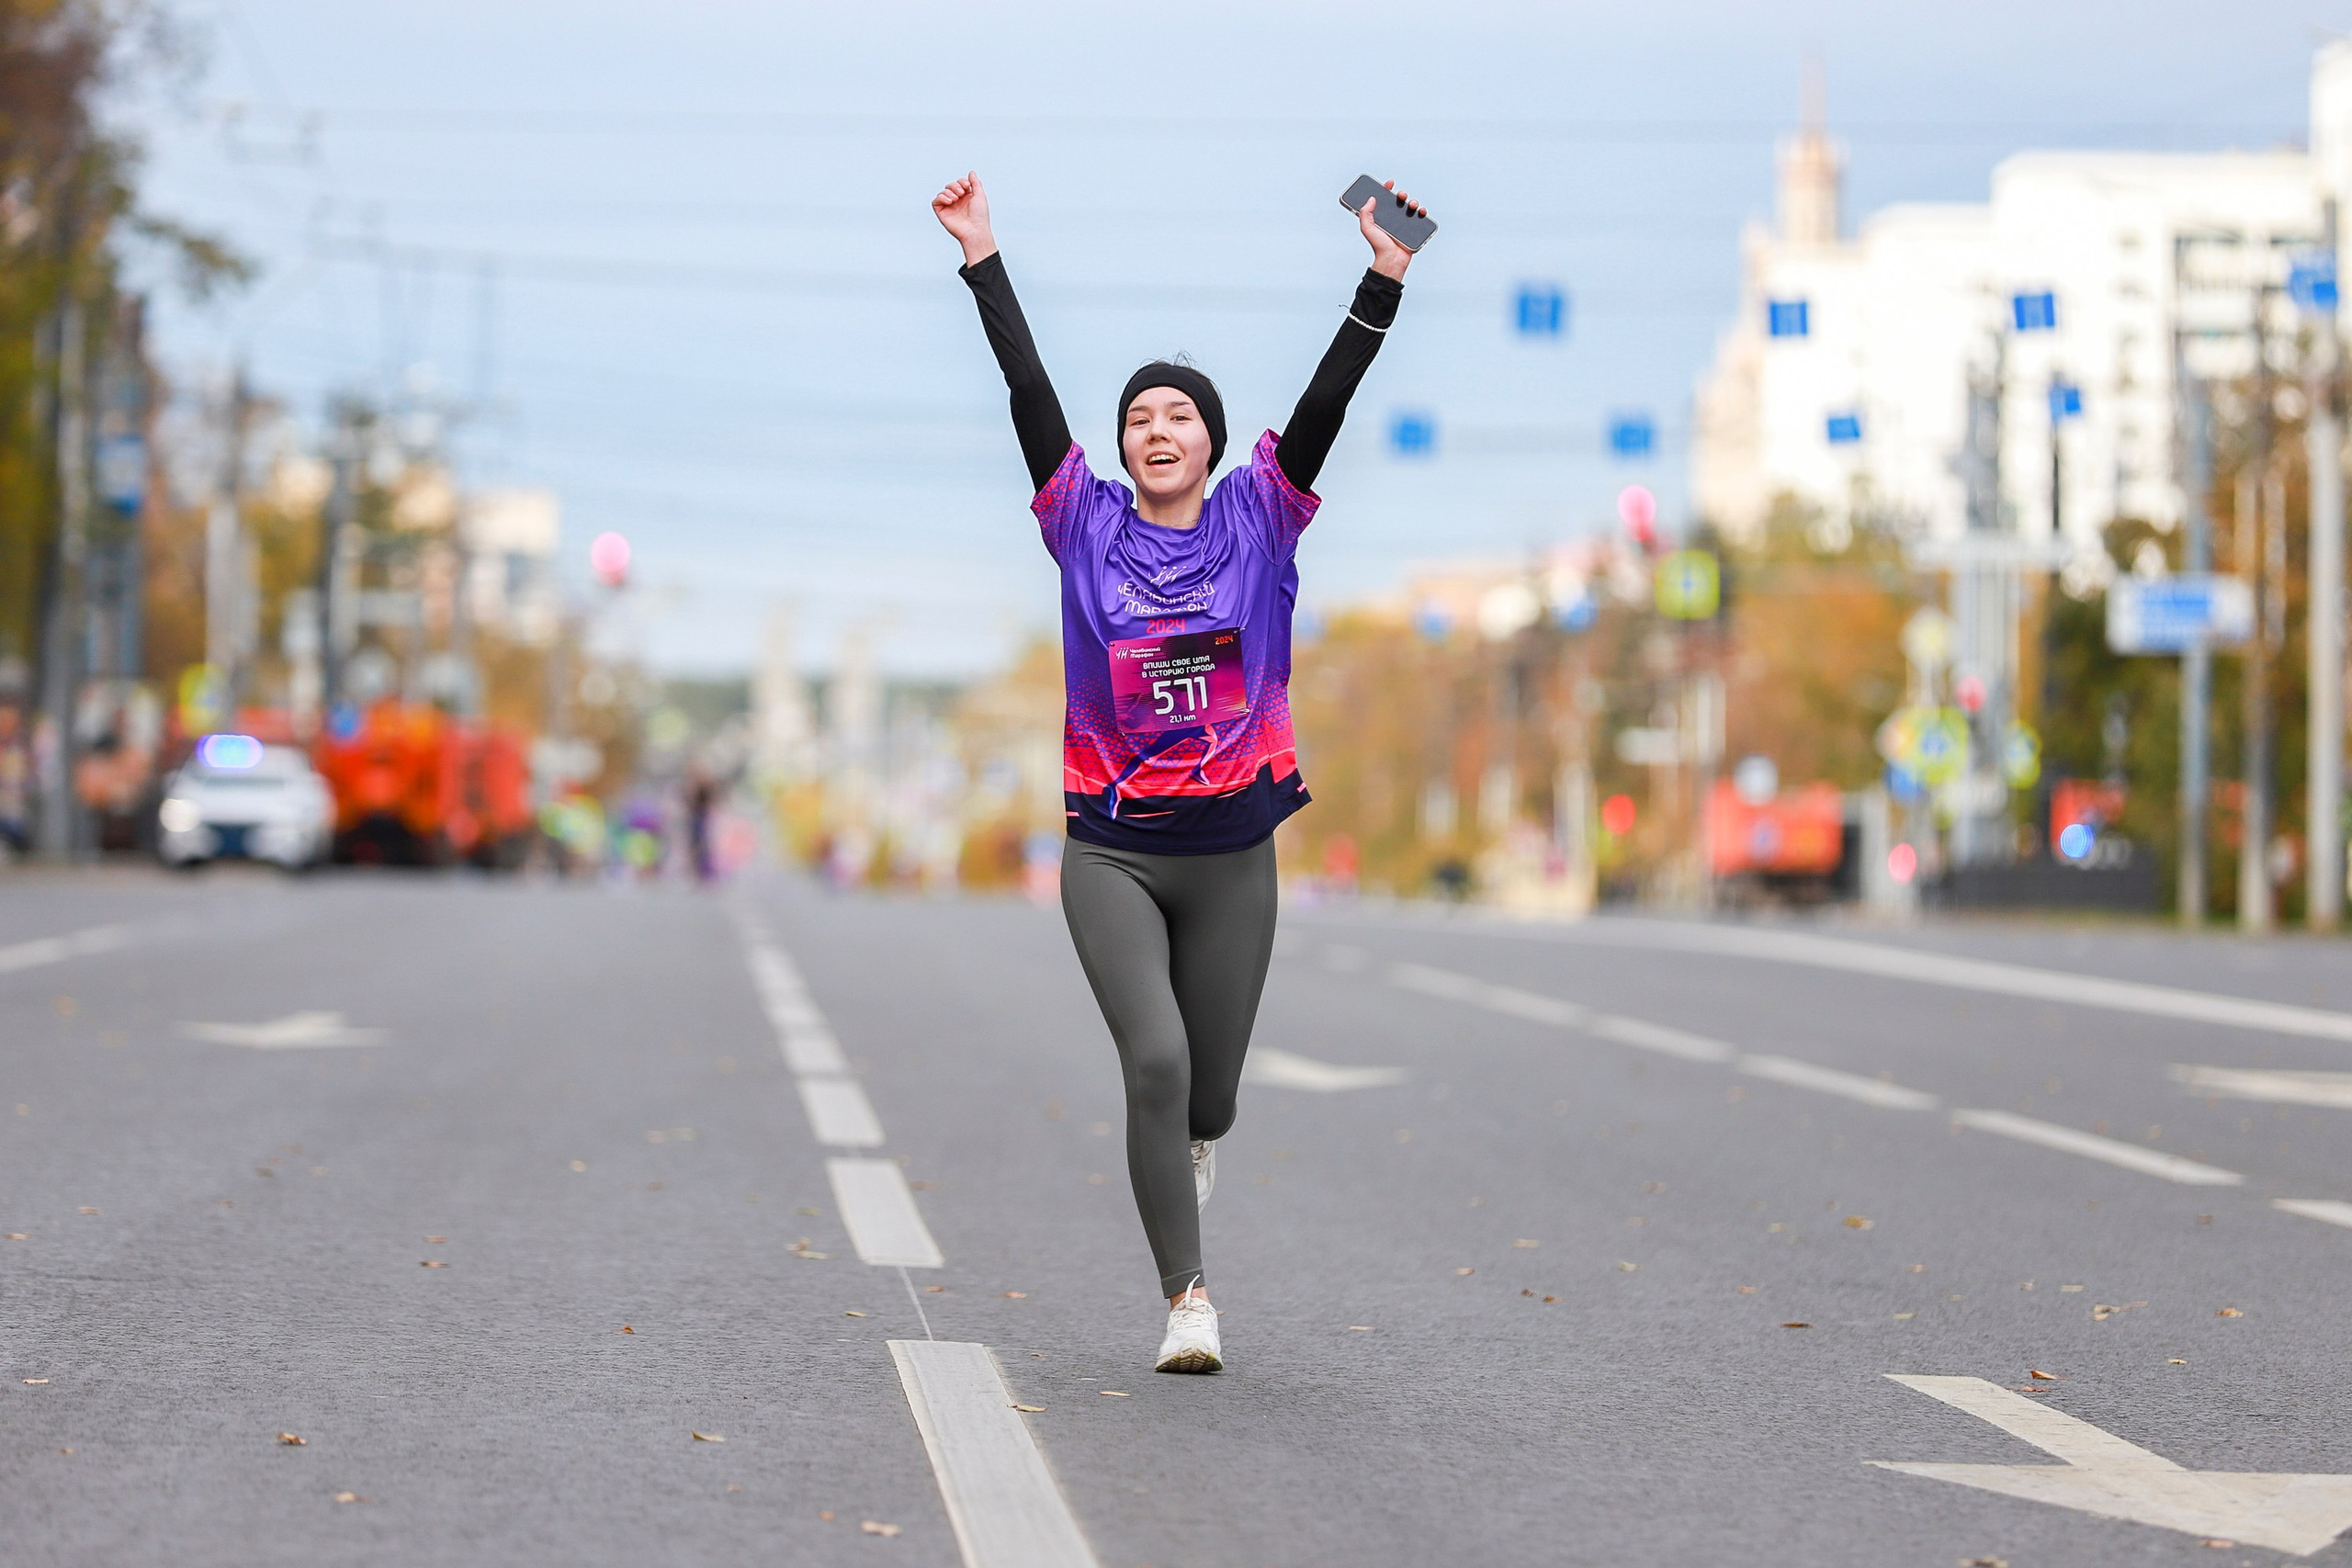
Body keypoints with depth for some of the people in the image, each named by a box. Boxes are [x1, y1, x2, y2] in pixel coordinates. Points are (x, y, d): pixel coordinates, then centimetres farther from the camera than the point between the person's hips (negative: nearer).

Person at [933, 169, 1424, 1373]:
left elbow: (1327, 398, -2)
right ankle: (1187, 1297, -14)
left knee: (1210, 1092, 7)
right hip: (1111, 853, -1)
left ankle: (1183, 1165, 43)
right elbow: (1029, 391, 0)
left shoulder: (1259, 518, 5)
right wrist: (983, 259, -3)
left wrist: (1384, 278, -9)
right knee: (1155, 1060, -19)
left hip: (1231, 855, 1)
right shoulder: (1088, 525, 4)